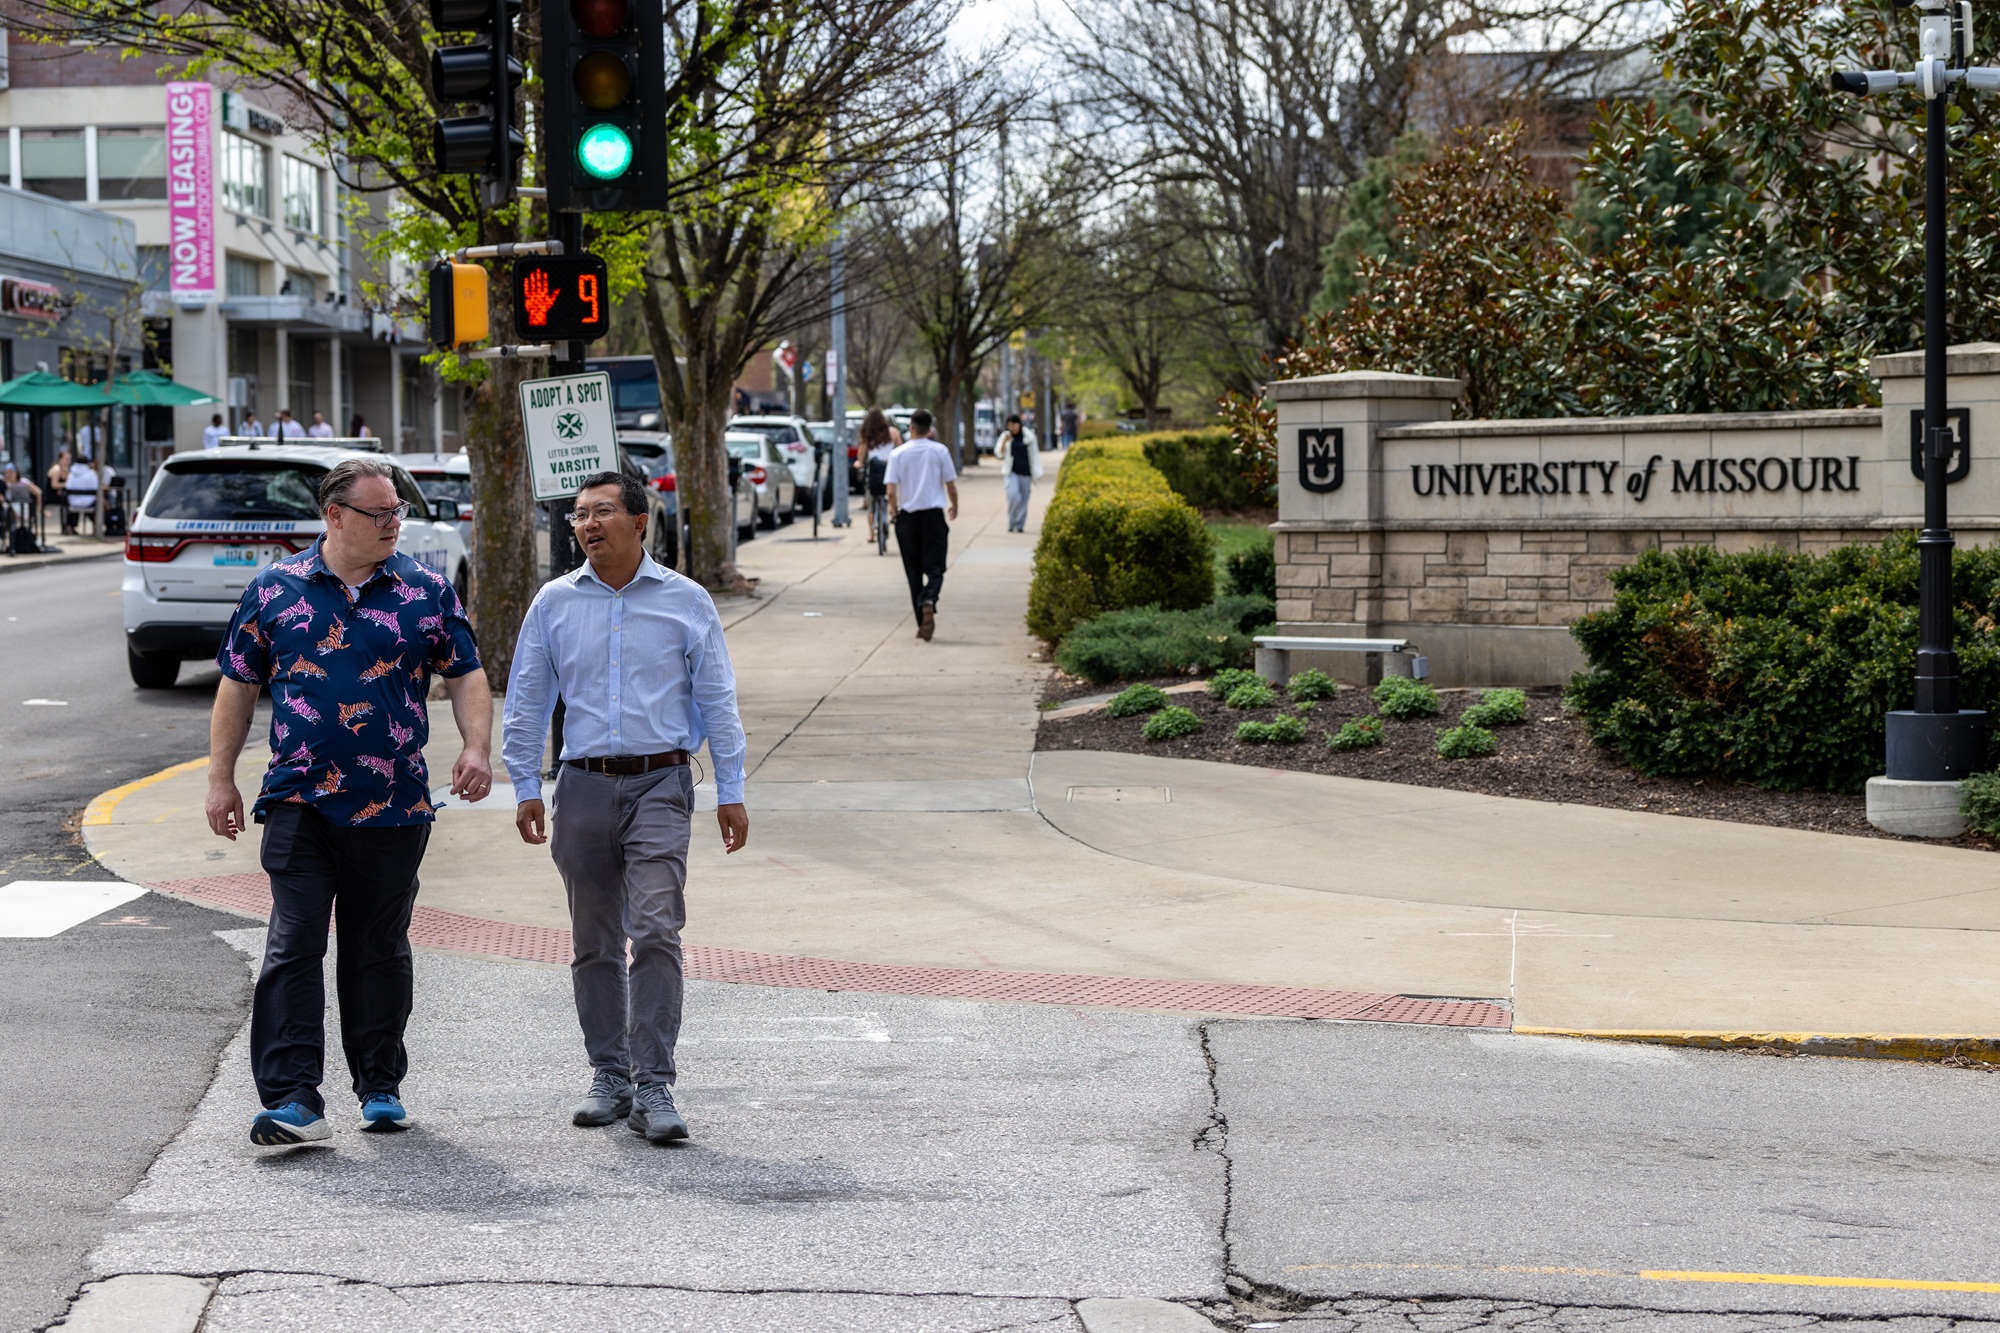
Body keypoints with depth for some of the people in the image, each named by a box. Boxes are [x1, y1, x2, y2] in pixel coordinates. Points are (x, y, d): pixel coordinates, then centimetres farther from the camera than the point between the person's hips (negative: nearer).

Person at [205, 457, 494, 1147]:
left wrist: (476, 748, -9)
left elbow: (466, 676, 8)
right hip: (299, 800, -1)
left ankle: (381, 1086, 23)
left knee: (380, 948, 11)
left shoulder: (427, 591, 6)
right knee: (294, 944, -9)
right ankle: (291, 1099, -11)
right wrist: (221, 779, 6)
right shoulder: (274, 588, 4)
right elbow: (238, 686, 9)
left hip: (394, 805, 1)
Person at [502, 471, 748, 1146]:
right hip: (584, 787, 3)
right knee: (595, 943, 8)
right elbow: (526, 703, 12)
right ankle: (609, 1076, 19)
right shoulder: (554, 603, 8)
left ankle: (654, 1087, -13)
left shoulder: (686, 601, 4)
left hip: (660, 786, -2)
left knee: (656, 932, -14)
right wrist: (526, 789, 6)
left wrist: (730, 792, 4)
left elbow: (716, 702, 7)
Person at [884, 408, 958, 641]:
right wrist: (954, 507, 19)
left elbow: (891, 491, -8)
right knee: (935, 568, 0)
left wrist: (894, 512, 10)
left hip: (907, 517, 1)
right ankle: (928, 602, -31)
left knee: (914, 571, 11)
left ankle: (922, 622, 11)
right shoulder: (940, 451, -3)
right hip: (934, 515, -1)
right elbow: (951, 485, 1)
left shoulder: (898, 454, -3)